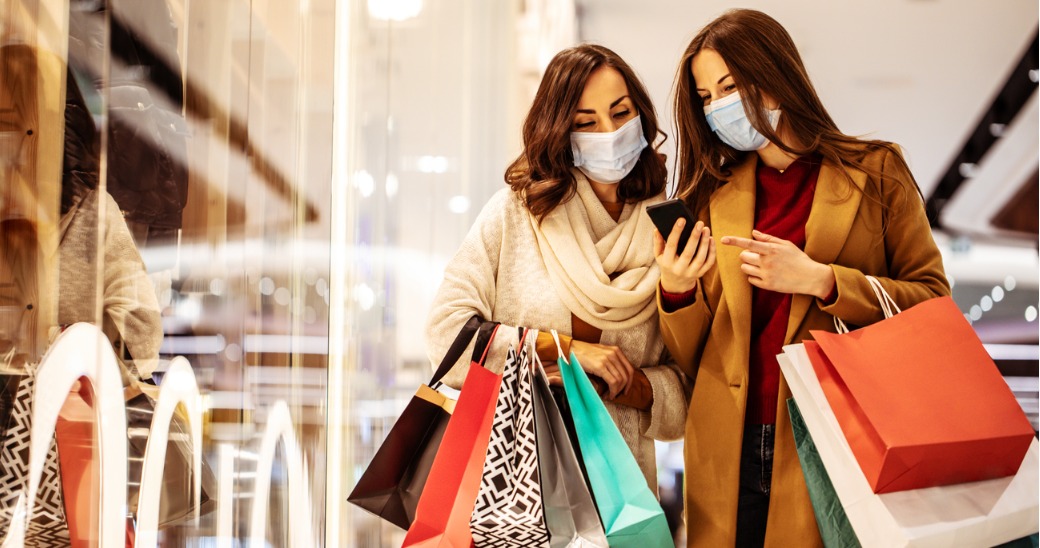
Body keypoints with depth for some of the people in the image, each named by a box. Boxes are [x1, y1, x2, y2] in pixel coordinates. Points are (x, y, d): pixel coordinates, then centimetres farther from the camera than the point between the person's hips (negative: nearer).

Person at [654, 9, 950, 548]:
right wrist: (676, 290, -12)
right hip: (730, 453, 2)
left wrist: (819, 280, -16)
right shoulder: (715, 196, 8)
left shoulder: (875, 173, 1)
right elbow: (692, 361, 9)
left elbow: (932, 301, -5)